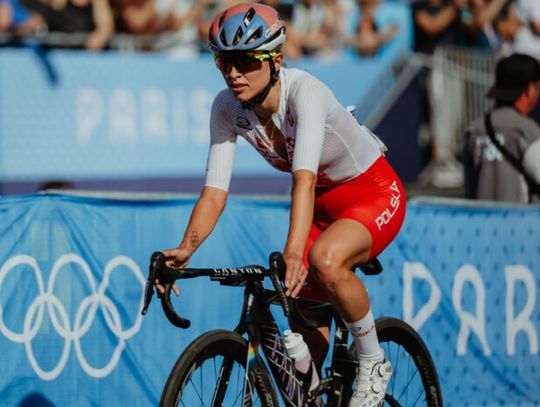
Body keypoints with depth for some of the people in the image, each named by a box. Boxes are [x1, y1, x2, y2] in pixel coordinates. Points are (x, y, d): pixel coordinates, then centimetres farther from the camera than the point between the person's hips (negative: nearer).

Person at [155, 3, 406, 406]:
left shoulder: (304, 92, -32)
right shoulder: (227, 108, -14)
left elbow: (304, 178, -45)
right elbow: (215, 191, -18)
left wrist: (293, 252, -59)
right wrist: (184, 250, -35)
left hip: (375, 194, -6)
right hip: (324, 203, 7)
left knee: (324, 260, -34)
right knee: (306, 327, 1)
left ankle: (373, 362, -13)